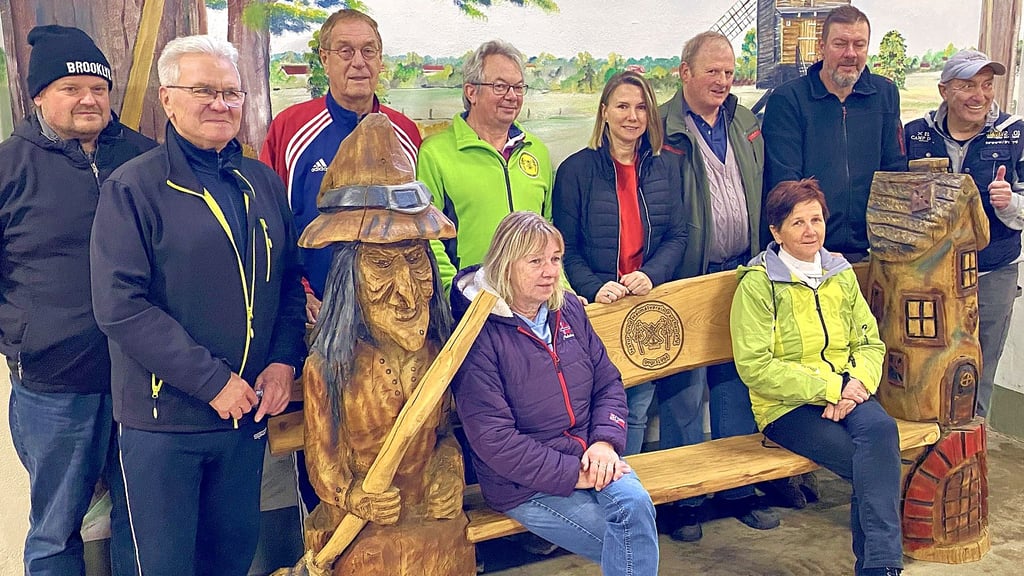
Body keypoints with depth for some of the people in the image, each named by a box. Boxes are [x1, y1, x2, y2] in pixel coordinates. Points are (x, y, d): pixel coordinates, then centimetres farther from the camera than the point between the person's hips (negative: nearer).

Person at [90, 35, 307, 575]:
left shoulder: (262, 183, 8)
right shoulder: (133, 187, -8)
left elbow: (289, 280, 12)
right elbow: (119, 305, -16)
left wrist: (285, 361, -4)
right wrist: (212, 381, -19)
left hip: (248, 410, 5)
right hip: (163, 416, -4)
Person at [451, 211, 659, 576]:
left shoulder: (569, 310, 6)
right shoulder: (480, 334, -14)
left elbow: (608, 382, 10)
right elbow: (493, 439, -17)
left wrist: (605, 441, -9)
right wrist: (572, 475, -18)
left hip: (590, 455, 5)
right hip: (524, 483, -5)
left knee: (635, 502, -25)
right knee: (633, 537, -19)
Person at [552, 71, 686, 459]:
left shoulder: (665, 169, 9)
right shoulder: (576, 169, -2)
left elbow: (677, 236, 7)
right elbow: (565, 246, -4)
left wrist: (651, 275, -12)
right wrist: (593, 287, -19)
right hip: (596, 309, -3)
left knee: (638, 408, 11)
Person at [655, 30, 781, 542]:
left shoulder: (746, 125, 12)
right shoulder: (664, 130, -8)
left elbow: (761, 195, 19)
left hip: (740, 275, 6)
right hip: (687, 280, -6)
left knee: (736, 383, 14)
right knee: (684, 389, 2)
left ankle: (738, 488, 27)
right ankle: (684, 498, 16)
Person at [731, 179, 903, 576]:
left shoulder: (841, 273, 14)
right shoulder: (757, 283, -5)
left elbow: (870, 343, 12)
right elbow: (755, 367, -12)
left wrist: (856, 384, -10)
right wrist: (827, 387, -16)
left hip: (846, 395, 4)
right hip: (786, 406, -4)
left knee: (881, 428, -30)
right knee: (873, 463, -27)